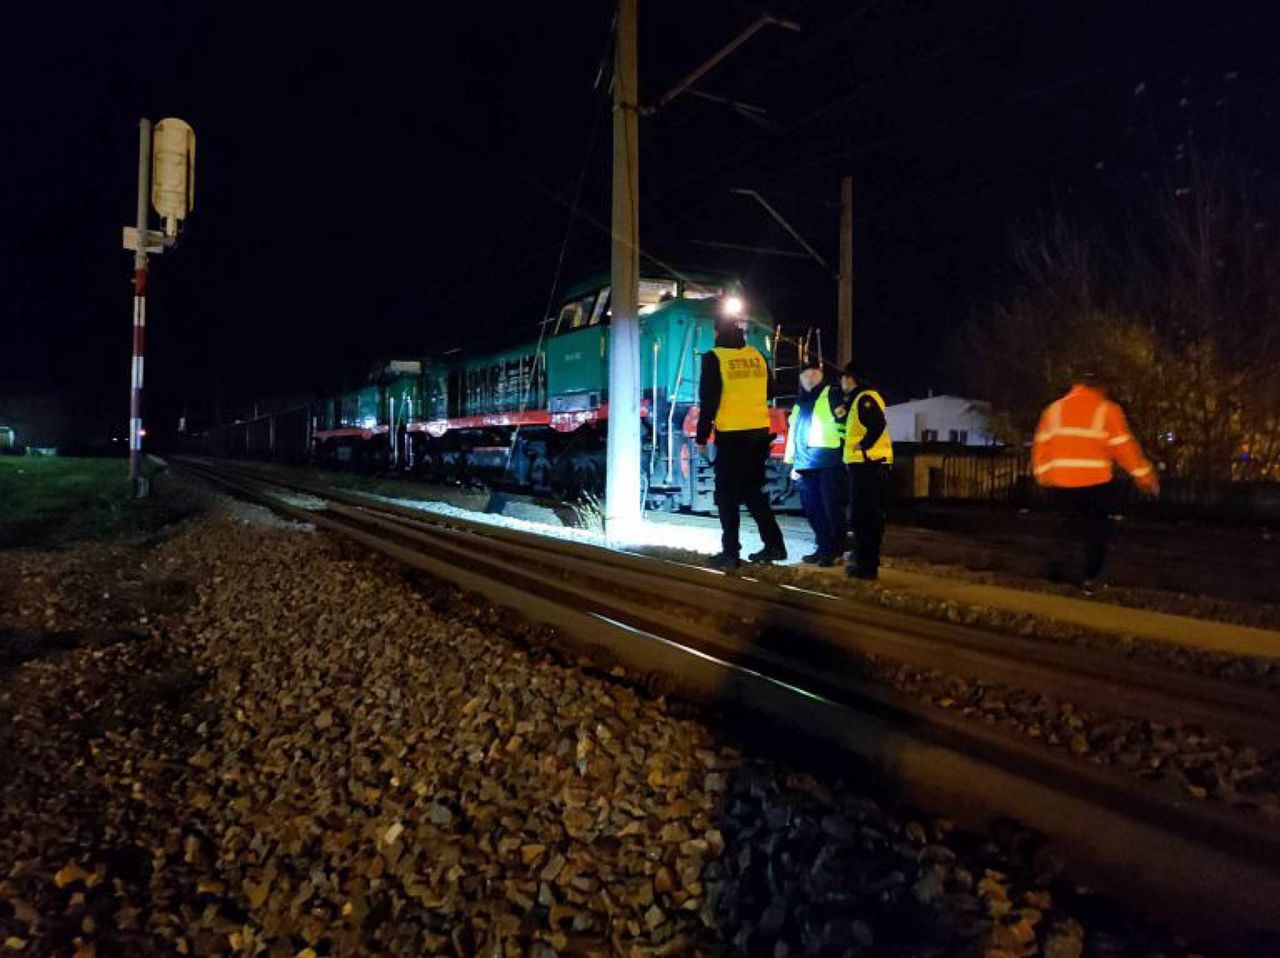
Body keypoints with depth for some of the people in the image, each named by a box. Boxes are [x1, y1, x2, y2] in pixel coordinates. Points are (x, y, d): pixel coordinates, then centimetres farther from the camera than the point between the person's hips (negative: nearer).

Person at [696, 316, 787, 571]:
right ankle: (774, 545, 15)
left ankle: (730, 552, 1)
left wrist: (702, 437, -3)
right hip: (760, 433, 5)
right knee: (754, 492, 16)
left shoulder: (714, 358, -7)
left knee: (727, 495, 3)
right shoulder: (757, 356, 8)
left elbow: (708, 401, -9)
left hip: (731, 436, -5)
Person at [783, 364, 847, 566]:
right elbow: (793, 434, 26)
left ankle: (835, 550, 2)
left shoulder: (832, 395, 3)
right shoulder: (799, 403, 23)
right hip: (805, 464, 7)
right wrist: (793, 462, 23)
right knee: (812, 509, 9)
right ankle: (823, 547, 19)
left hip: (828, 462, -7)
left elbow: (844, 423, -4)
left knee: (831, 507, -5)